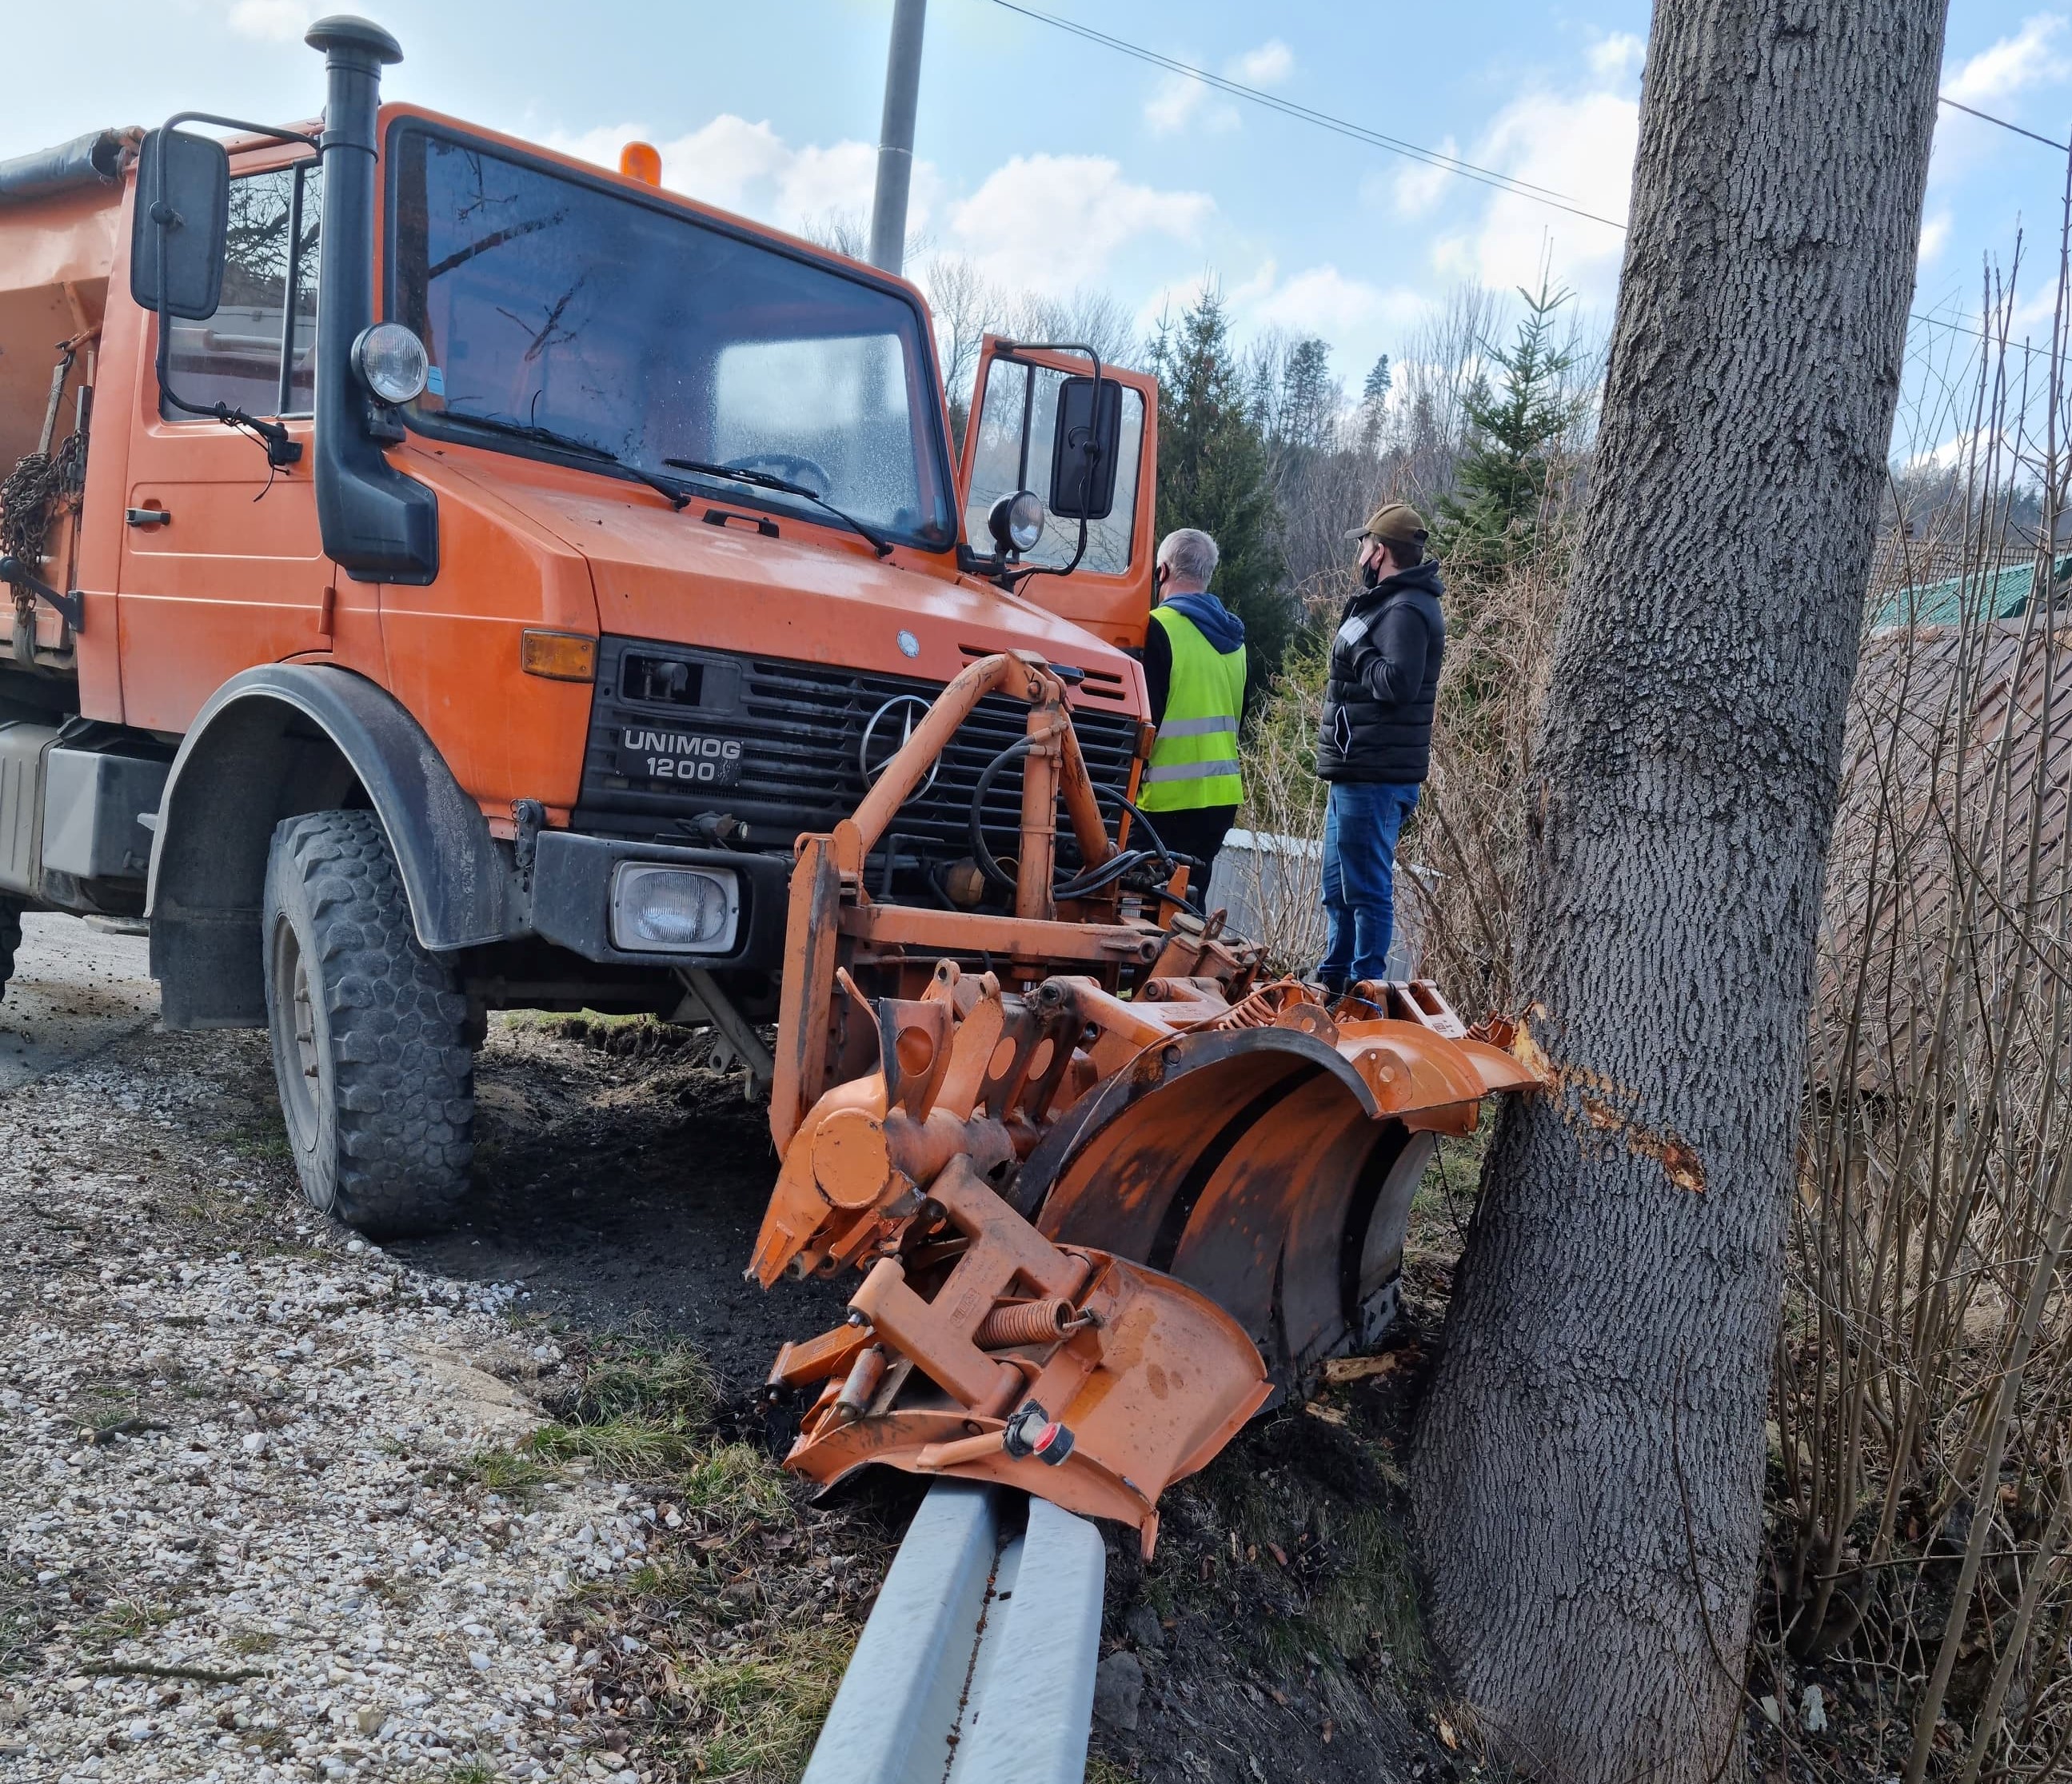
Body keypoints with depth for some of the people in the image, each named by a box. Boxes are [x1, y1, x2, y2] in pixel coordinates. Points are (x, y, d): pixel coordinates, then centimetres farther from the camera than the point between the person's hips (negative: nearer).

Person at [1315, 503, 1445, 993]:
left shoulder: (1405, 611, -15)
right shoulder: (1388, 603, 18)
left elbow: (1398, 682, -27)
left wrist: (1355, 648, -16)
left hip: (1374, 781, -11)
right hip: (1356, 774, 11)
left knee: (1367, 889, -5)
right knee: (1339, 889, 19)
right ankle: (1335, 980, 29)